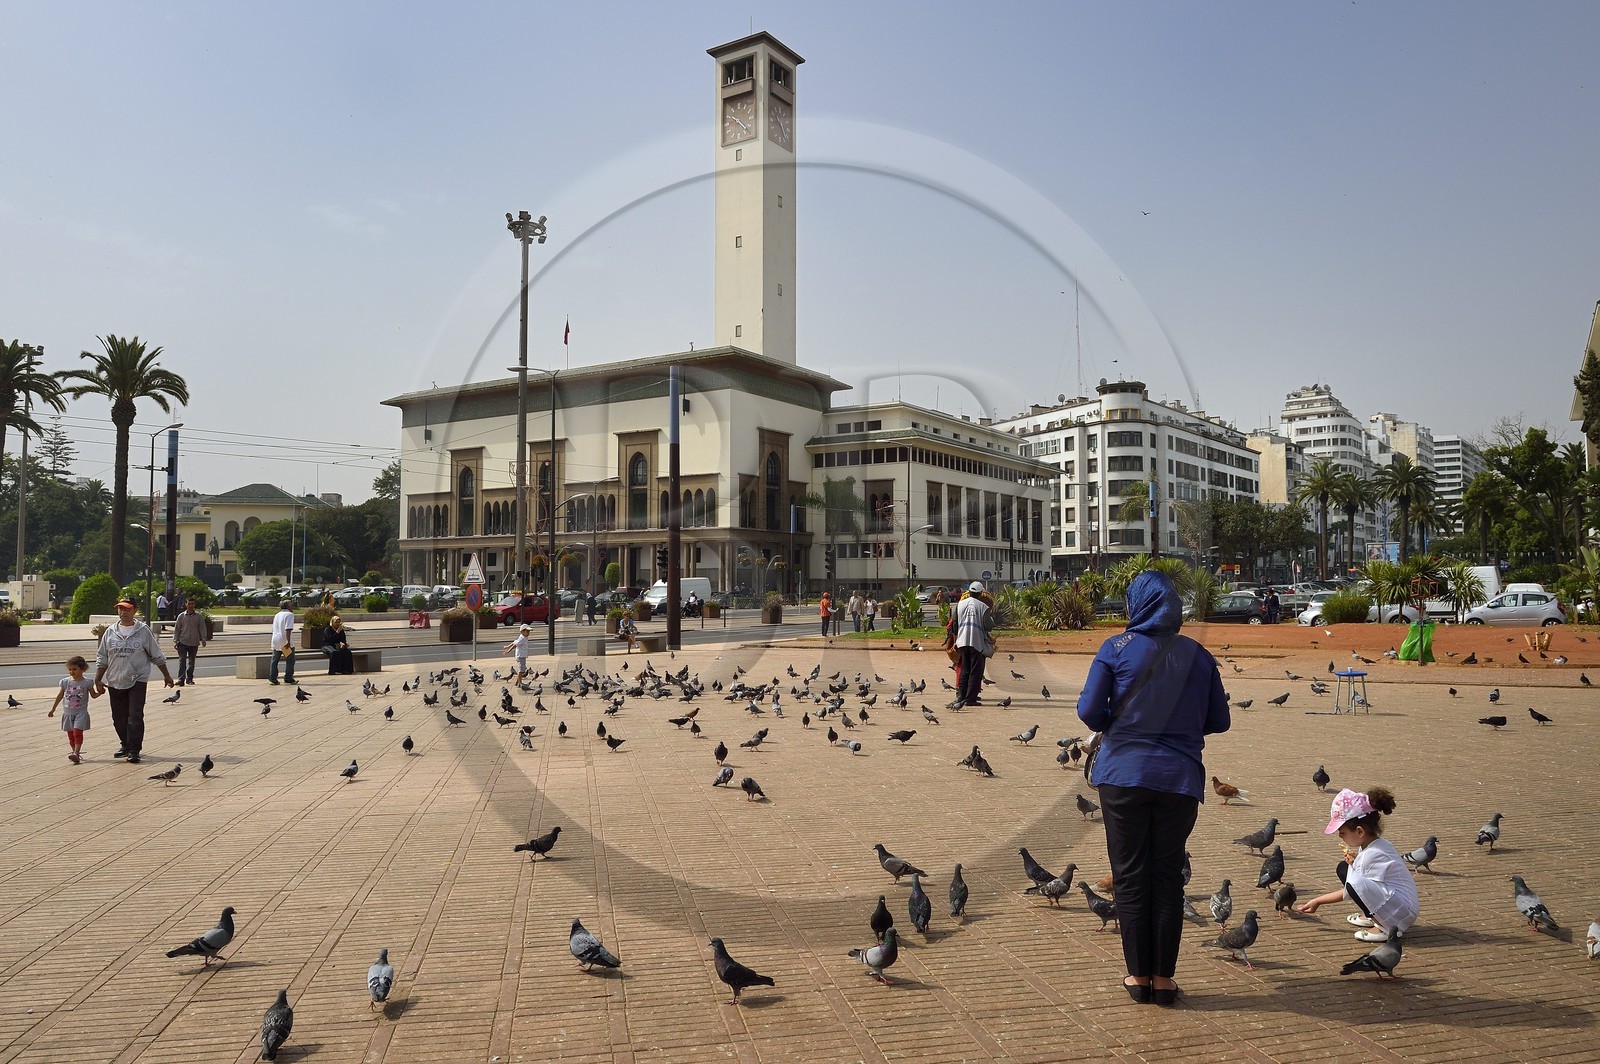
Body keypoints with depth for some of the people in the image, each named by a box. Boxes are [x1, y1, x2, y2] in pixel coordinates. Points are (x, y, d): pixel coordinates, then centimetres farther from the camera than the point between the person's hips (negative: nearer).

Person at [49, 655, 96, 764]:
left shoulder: (87, 682, -6)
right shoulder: (65, 682, 3)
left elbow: (93, 695, 3)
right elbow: (60, 696, 14)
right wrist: (52, 709, 19)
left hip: (81, 712, -4)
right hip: (68, 713, 4)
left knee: (77, 733, -14)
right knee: (71, 735, 7)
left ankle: (76, 753, -19)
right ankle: (76, 753, 15)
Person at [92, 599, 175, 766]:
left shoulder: (143, 631, -1)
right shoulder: (110, 632, 6)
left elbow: (157, 655, 5)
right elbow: (102, 658, 12)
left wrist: (166, 675, 9)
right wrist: (98, 680, 7)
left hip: (137, 680, -4)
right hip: (115, 681, 4)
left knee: (135, 717, -10)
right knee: (119, 717, 10)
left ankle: (134, 750, -7)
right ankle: (126, 746, 26)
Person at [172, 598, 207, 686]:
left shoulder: (199, 617, 4)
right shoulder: (181, 616, 4)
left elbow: (202, 628, 5)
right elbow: (177, 629, 7)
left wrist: (203, 639, -5)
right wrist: (175, 640, 0)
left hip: (194, 643, 1)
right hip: (183, 642, -1)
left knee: (191, 662, 10)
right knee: (182, 661, -9)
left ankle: (189, 679, 20)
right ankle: (181, 679, -13)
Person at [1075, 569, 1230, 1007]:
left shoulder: (1117, 648, -5)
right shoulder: (1198, 655, 3)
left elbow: (1089, 711, -8)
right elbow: (1219, 721, 7)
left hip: (1123, 774, -2)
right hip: (1179, 778, 2)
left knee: (1130, 876, 8)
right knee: (1168, 876, 11)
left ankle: (1139, 976, 15)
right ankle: (1164, 979, 16)